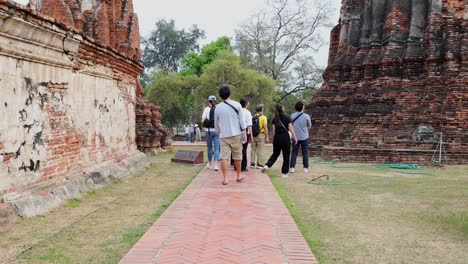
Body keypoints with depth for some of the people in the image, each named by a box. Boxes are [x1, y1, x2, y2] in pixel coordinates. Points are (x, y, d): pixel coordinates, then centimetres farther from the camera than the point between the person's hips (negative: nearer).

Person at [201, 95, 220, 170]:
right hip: (217, 130, 0)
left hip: (208, 130, 0)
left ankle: (210, 164, 26)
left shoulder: (207, 109, -3)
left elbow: (202, 121, -8)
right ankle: (215, 164, -11)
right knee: (216, 148, 2)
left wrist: (205, 124, 12)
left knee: (209, 147, 14)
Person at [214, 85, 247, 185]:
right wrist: (244, 132, 4)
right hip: (236, 134, -1)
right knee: (237, 155, 11)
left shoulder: (218, 107, 3)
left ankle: (225, 178, -8)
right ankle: (239, 176, 22)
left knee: (224, 156, -2)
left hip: (223, 135, 1)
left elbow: (216, 123, 12)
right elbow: (242, 120, -3)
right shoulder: (237, 105, -3)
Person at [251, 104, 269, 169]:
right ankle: (259, 164, 0)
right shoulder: (263, 117, -6)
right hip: (261, 134, -4)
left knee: (253, 149, 9)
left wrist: (251, 136, 16)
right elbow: (265, 127, -12)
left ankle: (252, 163, 11)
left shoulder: (253, 117, 7)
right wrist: (267, 137, -8)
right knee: (260, 150, 0)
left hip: (253, 135, 5)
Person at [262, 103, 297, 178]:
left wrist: (274, 139, 13)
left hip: (277, 138, 3)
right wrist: (295, 138, 1)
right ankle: (284, 173, 7)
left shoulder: (274, 119, 2)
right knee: (286, 155, 6)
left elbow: (274, 130, 4)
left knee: (275, 154, 18)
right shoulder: (287, 118, -6)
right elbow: (291, 129, -6)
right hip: (285, 138, -3)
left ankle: (267, 165, 0)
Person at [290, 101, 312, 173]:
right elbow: (309, 127, 1)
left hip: (295, 137, 2)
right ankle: (305, 168, 10)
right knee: (305, 152, 8)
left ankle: (292, 167, 2)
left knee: (294, 152, 7)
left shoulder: (292, 116, -4)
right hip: (304, 137, -2)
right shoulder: (306, 116, -10)